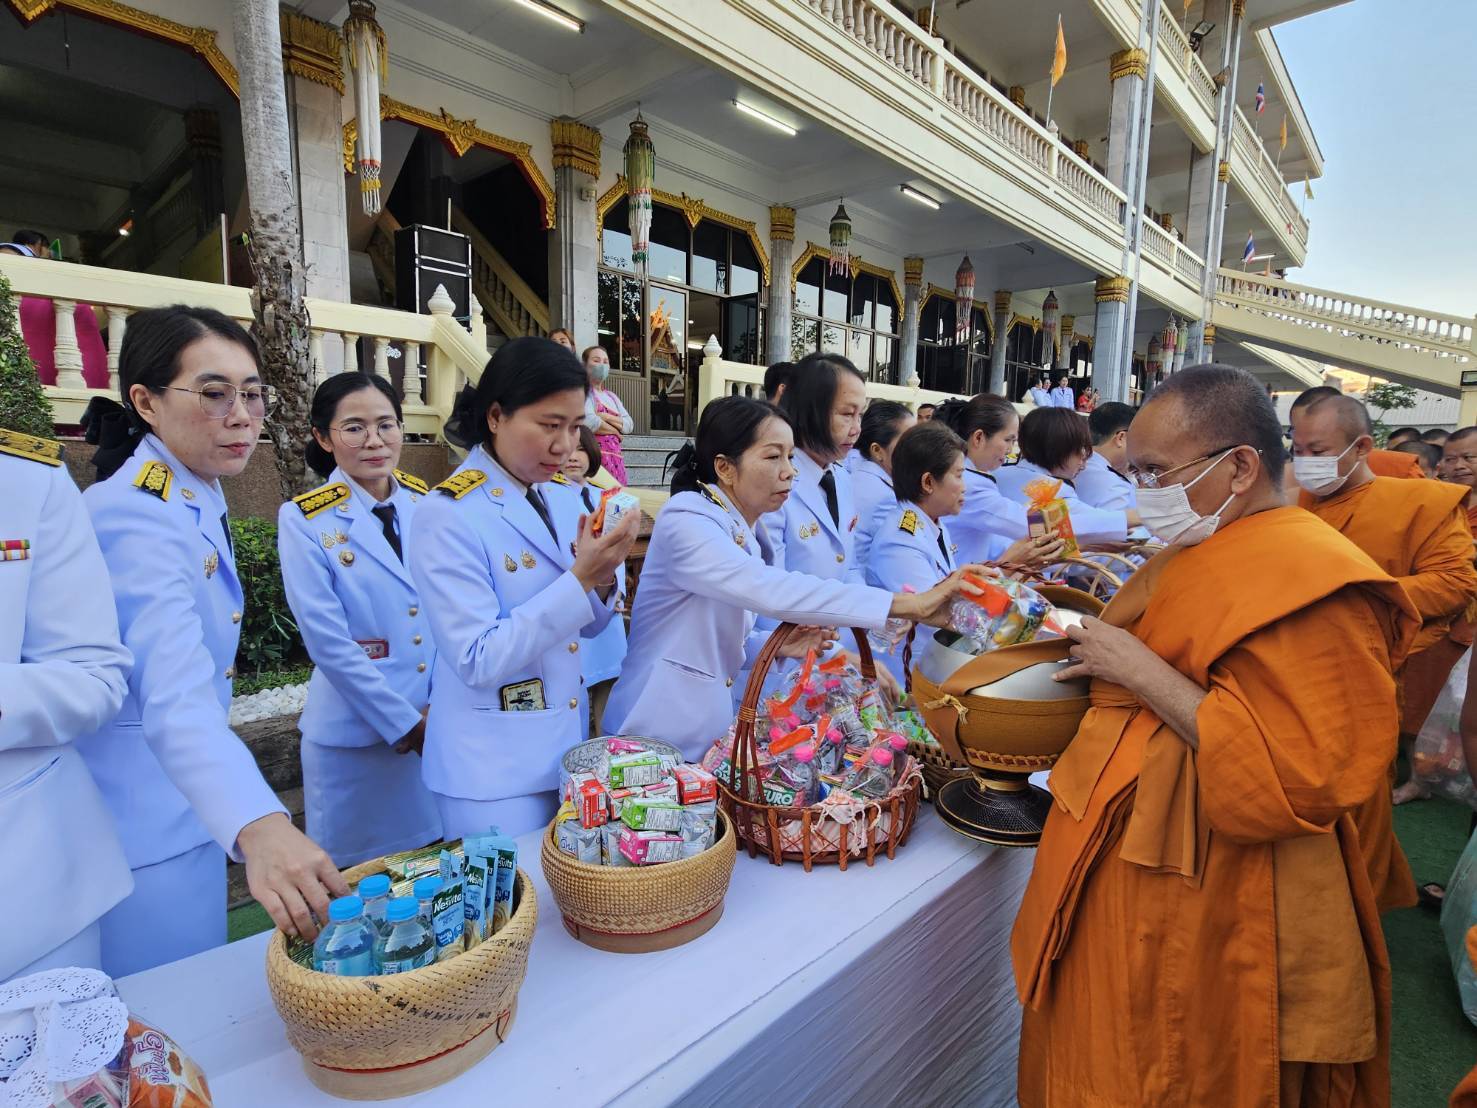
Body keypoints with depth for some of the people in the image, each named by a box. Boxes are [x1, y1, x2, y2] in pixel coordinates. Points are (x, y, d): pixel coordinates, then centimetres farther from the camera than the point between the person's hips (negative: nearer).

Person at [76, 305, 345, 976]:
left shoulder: (197, 503, 3)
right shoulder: (135, 517, -25)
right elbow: (177, 698, -41)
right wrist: (259, 828, -55)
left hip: (187, 815, 8)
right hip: (137, 833, -8)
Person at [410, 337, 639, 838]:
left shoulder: (554, 500, 2)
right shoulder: (448, 515, -18)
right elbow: (478, 661, -22)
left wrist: (602, 577, -12)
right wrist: (579, 579, -26)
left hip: (565, 749, 7)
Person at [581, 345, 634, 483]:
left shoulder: (612, 397, 20)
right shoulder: (584, 392, -1)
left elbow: (629, 425, 10)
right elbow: (589, 422, -18)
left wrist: (606, 417, -6)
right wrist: (615, 431, -2)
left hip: (615, 456, 7)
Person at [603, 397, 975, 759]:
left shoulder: (748, 532, 6)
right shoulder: (687, 522, -21)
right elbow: (769, 589, -37)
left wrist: (781, 644, -8)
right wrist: (906, 604, -40)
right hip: (661, 732, -8)